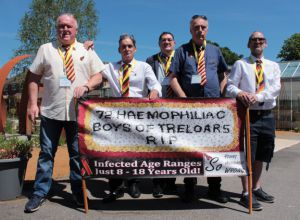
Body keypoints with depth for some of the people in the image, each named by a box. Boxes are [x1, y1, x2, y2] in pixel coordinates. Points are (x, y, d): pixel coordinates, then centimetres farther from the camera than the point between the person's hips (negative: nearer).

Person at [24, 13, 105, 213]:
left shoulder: (87, 51, 9)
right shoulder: (46, 49, 8)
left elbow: (98, 76, 7)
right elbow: (34, 78, 7)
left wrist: (86, 86, -14)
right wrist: (33, 103, -2)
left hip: (78, 112, 0)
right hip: (50, 111, 0)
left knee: (77, 154, 9)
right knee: (47, 153, 6)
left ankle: (78, 192, 22)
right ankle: (40, 193, 19)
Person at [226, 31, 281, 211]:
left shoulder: (273, 66, 12)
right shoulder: (240, 64, 3)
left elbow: (275, 89, -4)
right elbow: (230, 86, -5)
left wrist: (258, 96, -22)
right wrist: (239, 93, -27)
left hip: (267, 116, 4)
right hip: (248, 115, -4)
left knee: (261, 155, 13)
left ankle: (257, 188, 29)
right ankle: (246, 194, 5)